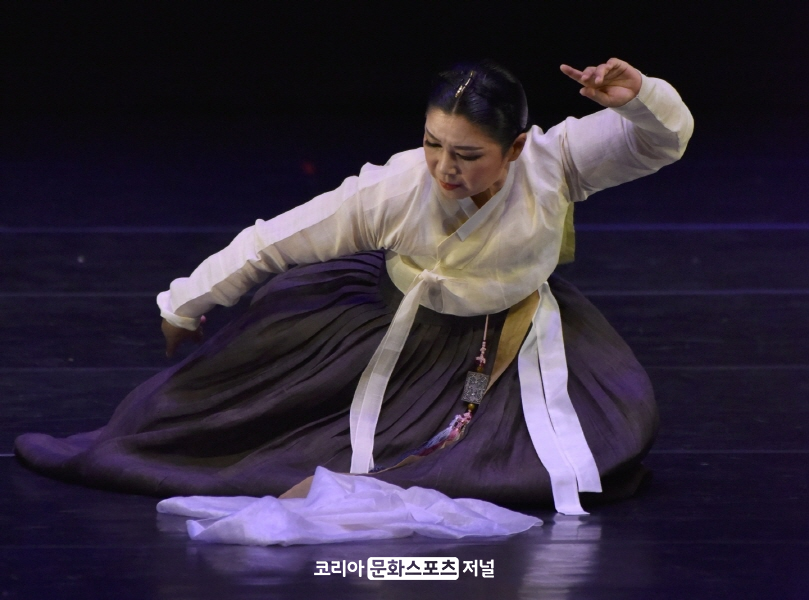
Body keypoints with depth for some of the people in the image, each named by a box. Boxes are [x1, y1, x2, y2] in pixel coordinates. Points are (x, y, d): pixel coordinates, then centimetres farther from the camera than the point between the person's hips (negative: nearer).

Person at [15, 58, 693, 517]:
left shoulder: (552, 163, -30)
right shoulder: (394, 190, -32)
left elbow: (663, 140, -25)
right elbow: (278, 240, -23)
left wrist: (640, 97, -50)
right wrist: (187, 302, -14)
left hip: (516, 329, 0)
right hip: (401, 318, 0)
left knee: (620, 428, -19)